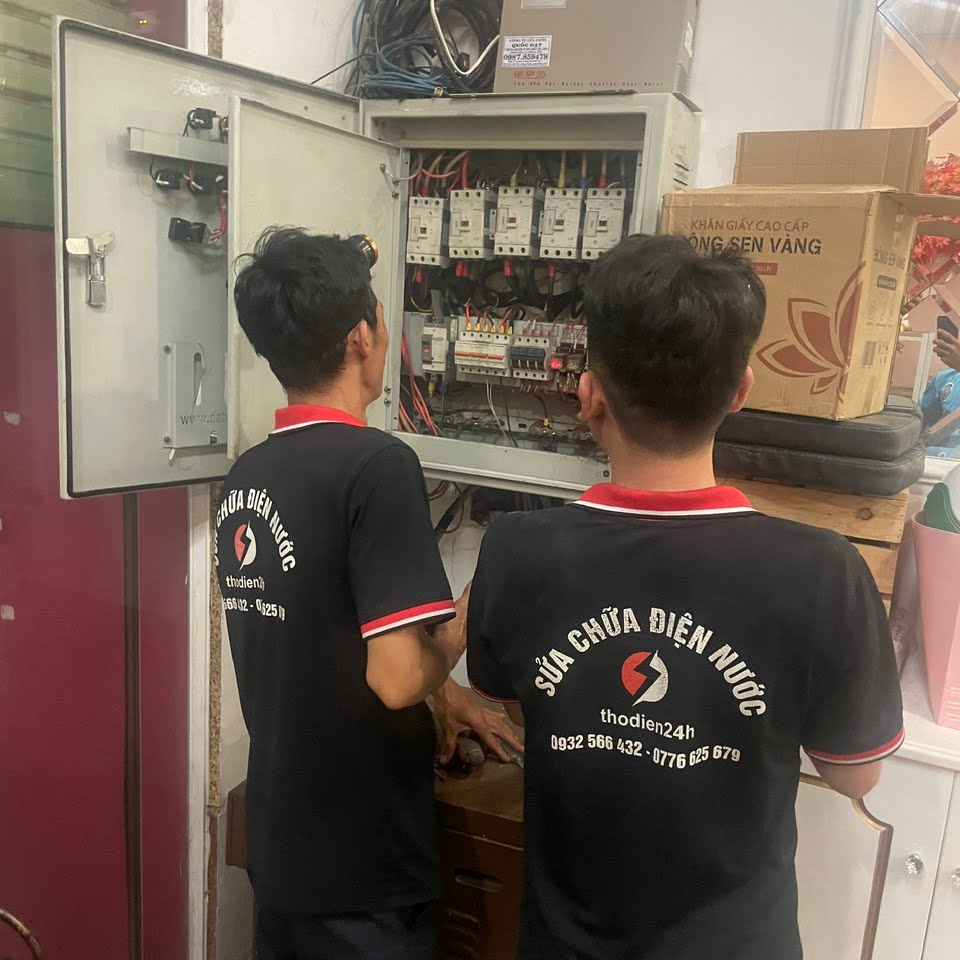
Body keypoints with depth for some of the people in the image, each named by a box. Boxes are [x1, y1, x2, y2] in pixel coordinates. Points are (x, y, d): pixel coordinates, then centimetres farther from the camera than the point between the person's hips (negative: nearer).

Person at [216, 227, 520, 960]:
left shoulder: (246, 475, 1)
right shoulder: (376, 464, -23)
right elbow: (397, 678, -27)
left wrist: (450, 703, 16)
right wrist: (469, 617, -8)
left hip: (279, 844, 7)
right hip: (363, 864, -7)